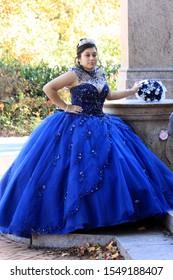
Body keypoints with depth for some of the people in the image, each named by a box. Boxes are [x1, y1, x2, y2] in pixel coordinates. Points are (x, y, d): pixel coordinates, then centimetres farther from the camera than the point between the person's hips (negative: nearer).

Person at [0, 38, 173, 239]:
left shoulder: (100, 73, 12)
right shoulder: (74, 74, -9)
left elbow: (108, 95, 27)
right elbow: (48, 88, -12)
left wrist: (132, 91, 29)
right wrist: (64, 107, -10)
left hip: (100, 126, 6)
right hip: (76, 127, -6)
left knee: (108, 166, 0)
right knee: (77, 169, -10)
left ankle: (101, 213, 6)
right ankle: (72, 212, -1)